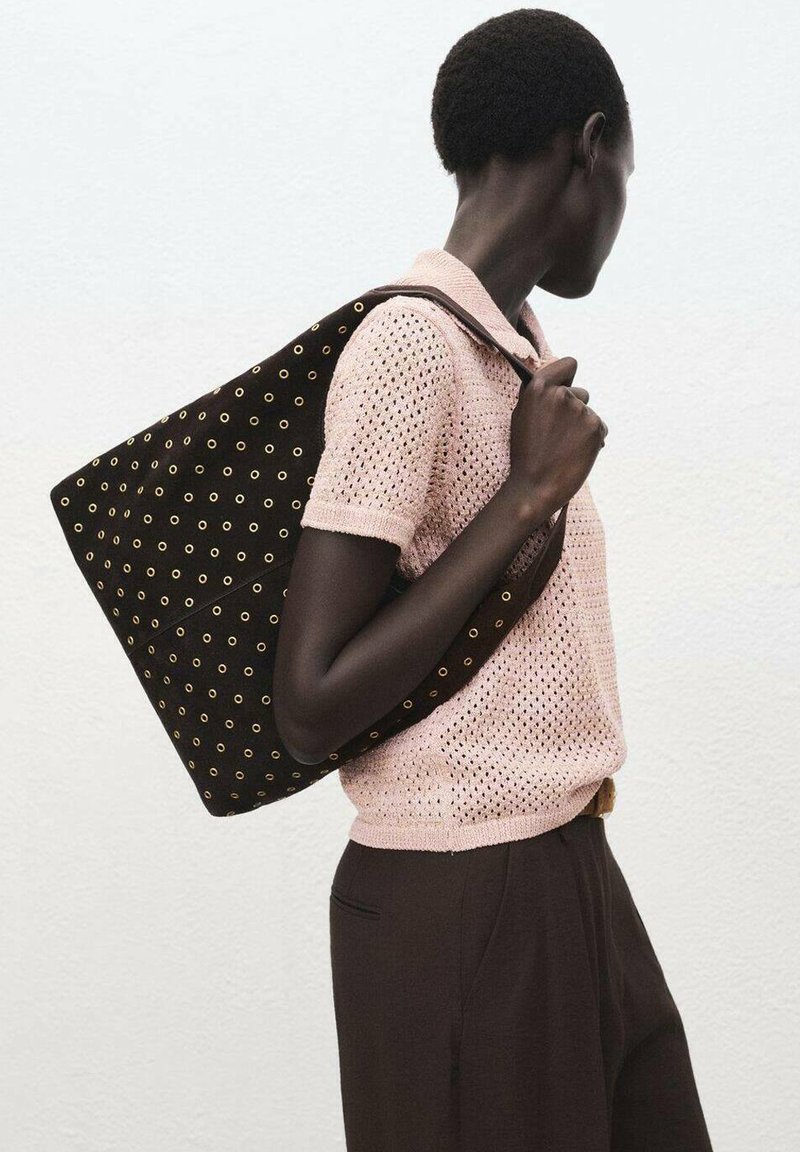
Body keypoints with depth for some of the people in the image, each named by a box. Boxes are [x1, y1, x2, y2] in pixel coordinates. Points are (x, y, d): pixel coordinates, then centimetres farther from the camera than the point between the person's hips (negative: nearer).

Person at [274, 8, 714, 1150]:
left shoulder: (518, 344, 11)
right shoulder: (410, 342, -17)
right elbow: (311, 711, -20)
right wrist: (529, 497, -19)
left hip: (573, 871, 9)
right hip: (460, 906, -9)